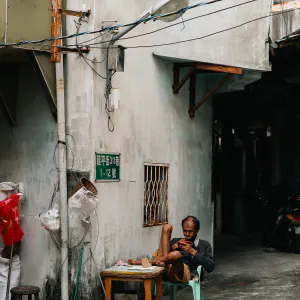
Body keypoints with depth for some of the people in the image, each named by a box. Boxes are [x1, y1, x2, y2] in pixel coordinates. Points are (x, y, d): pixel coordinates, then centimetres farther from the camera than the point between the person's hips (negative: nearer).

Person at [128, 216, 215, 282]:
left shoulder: (204, 245, 21)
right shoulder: (175, 241, 31)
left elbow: (210, 267, 5)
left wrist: (193, 252, -2)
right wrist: (173, 247, 4)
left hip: (185, 274, -4)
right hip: (166, 271, 4)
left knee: (177, 254, -42)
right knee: (167, 227, 0)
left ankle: (142, 263, -21)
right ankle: (161, 263, -21)